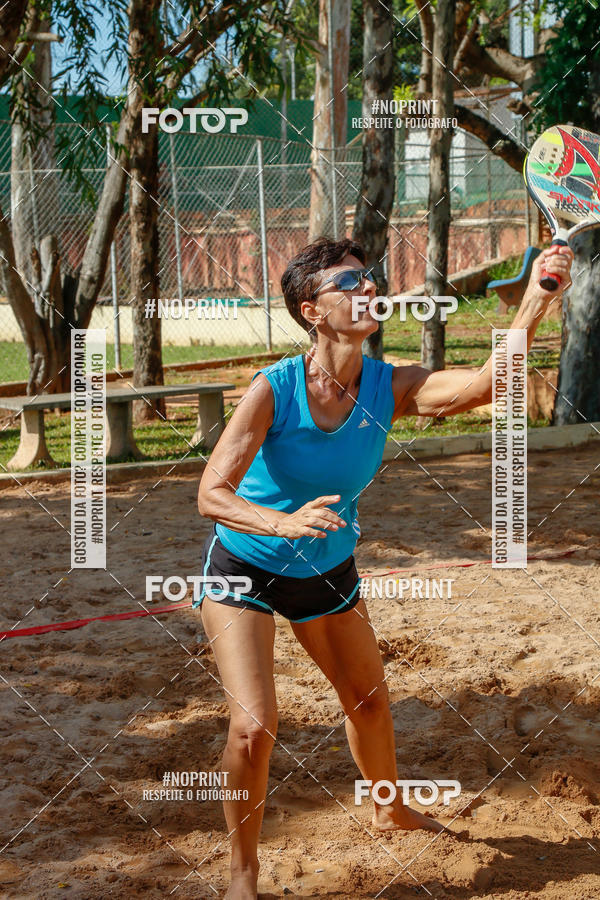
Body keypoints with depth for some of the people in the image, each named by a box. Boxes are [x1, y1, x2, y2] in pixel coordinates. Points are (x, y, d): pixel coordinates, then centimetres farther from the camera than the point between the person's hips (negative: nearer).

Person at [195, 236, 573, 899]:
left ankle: (389, 811, 51)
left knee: (369, 700, 20)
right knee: (254, 725, -16)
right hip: (244, 568, -4)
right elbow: (212, 495, -29)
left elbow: (483, 383, -35)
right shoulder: (274, 388, -27)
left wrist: (536, 300, -48)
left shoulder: (388, 388, -17)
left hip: (327, 570, 5)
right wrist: (285, 523, -48)